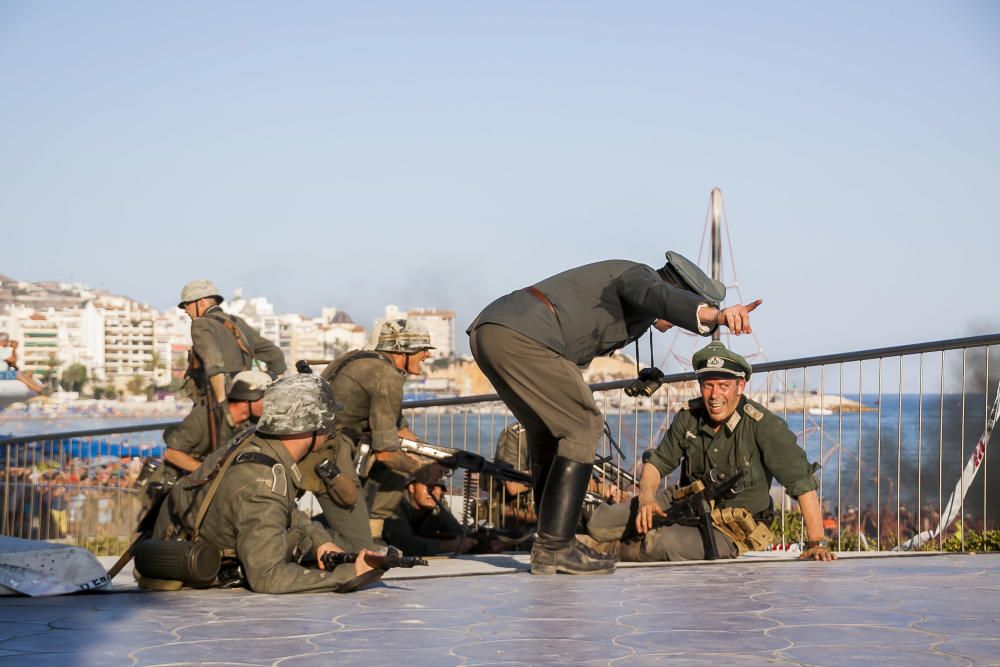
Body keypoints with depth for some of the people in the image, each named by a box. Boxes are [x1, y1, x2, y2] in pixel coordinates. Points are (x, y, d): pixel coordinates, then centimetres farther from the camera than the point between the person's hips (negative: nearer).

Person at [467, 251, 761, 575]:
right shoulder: (642, 275, 0)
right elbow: (660, 297, -26)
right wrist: (715, 315, -43)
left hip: (486, 332, 10)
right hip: (519, 337, -10)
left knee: (547, 431, 21)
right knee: (583, 426, -5)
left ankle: (553, 544, 23)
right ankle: (554, 547, -7)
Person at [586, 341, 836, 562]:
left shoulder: (762, 424, -22)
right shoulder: (689, 417, -5)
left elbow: (802, 481, -23)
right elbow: (657, 461, 7)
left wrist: (816, 543, -28)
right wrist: (646, 496, -15)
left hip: (731, 532, -5)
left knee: (668, 543, -34)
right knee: (599, 523, -7)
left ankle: (631, 551, 2)